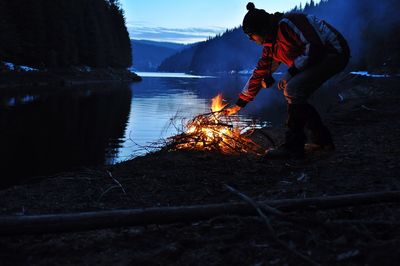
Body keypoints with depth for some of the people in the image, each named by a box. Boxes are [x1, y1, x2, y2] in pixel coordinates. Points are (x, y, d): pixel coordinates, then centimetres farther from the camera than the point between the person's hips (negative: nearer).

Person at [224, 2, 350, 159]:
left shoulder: (286, 24, -20)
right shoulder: (270, 45, 8)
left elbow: (314, 48, -27)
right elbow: (259, 74, 14)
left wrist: (290, 72, -19)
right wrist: (238, 105, 16)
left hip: (334, 52, -9)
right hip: (319, 57, 9)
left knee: (293, 89, -21)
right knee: (295, 96, 7)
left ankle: (293, 147, -14)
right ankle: (322, 139, 17)